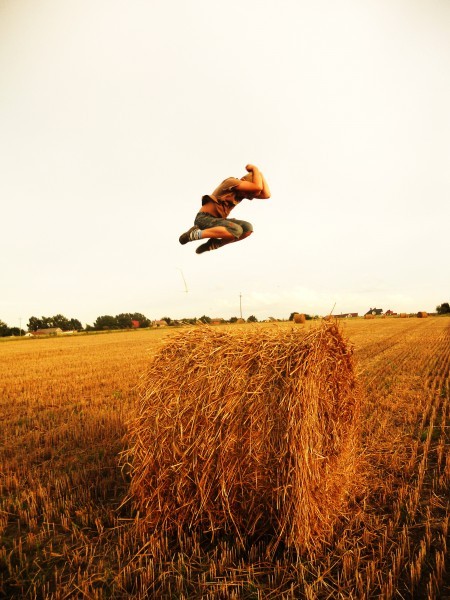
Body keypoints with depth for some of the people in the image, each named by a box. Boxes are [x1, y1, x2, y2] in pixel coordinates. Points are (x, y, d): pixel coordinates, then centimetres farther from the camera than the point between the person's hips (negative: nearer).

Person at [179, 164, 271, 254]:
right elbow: (258, 187, -25)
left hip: (217, 219, 9)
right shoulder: (231, 181, -13)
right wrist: (255, 169, -9)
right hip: (204, 218, -9)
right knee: (237, 230, -31)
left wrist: (259, 173, 4)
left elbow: (266, 195, 3)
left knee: (248, 228, -8)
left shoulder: (244, 191, 11)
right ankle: (195, 234, -20)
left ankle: (213, 244, -5)